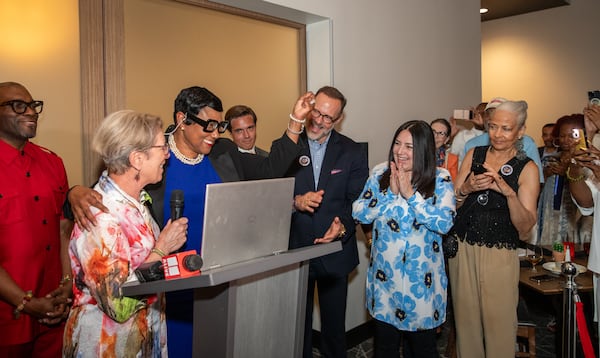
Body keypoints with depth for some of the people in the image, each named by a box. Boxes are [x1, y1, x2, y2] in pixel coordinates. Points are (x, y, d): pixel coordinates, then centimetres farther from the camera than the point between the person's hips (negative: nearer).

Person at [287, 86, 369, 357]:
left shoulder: (352, 152, -1)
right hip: (294, 250, 0)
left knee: (334, 320, 17)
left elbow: (357, 200, -5)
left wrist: (343, 226, -23)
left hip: (335, 251, 0)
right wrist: (295, 201, -23)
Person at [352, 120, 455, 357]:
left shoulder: (440, 179, -7)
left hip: (421, 277, -2)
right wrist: (392, 193, -17)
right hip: (383, 275, 2)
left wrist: (410, 194, -21)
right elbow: (358, 213, -7)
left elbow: (444, 223, -18)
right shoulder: (380, 173, -1)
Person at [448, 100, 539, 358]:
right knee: (465, 315, 12)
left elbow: (525, 226, -10)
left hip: (499, 254, -2)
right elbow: (451, 205, 5)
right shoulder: (474, 154, 4)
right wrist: (466, 188, -16)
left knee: (498, 322, 4)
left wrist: (508, 192, -25)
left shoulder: (527, 169, -4)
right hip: (461, 247, 3)